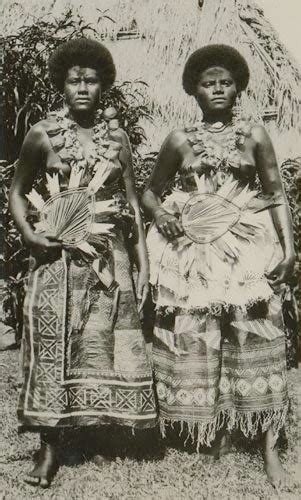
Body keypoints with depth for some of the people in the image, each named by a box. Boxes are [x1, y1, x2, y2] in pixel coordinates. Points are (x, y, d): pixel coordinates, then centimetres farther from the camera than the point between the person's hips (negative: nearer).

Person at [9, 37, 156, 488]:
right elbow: (17, 191, 9)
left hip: (109, 257, 2)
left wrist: (144, 265, 4)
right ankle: (50, 448, 11)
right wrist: (28, 232, -10)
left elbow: (133, 203, 7)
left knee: (108, 344, 4)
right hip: (57, 258, -1)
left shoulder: (116, 136, 6)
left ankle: (104, 420, 22)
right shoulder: (43, 134, 1)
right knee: (53, 345, -1)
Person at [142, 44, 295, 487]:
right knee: (195, 339, 3)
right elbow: (150, 191, 14)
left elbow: (276, 194, 4)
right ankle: (213, 430, 20)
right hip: (192, 249, 2)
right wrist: (159, 213, -8)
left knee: (254, 336, -4)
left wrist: (288, 247, -7)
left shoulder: (254, 135, 6)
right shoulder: (180, 140, 8)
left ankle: (268, 444, 4)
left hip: (246, 248, -1)